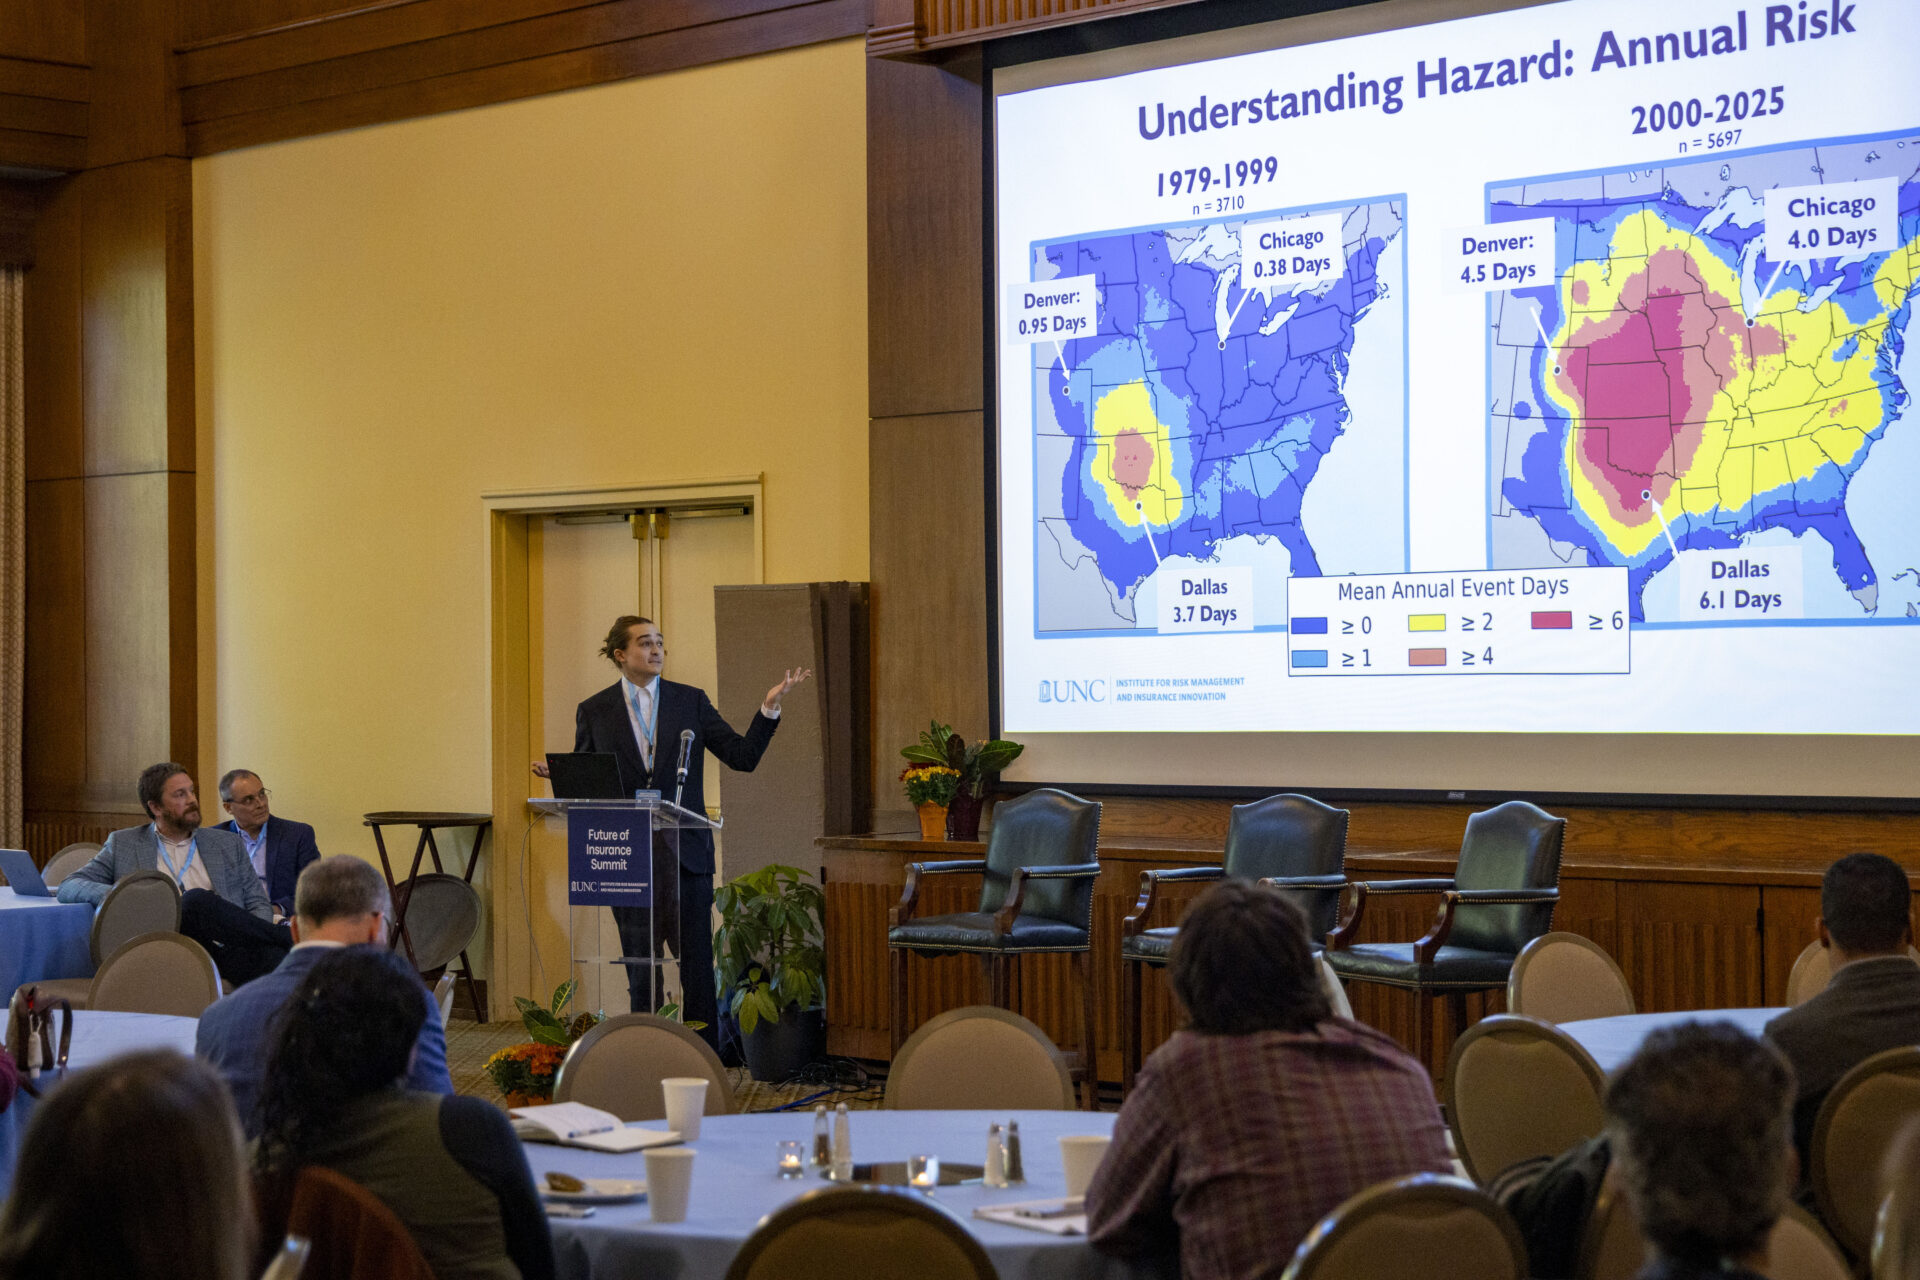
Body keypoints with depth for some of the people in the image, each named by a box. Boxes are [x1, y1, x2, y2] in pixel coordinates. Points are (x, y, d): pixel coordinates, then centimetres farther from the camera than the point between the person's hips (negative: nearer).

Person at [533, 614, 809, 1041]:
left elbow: (743, 756, 3)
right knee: (640, 969, 6)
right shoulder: (594, 711, 6)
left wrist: (769, 707, -9)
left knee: (697, 965, 0)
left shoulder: (691, 701, 7)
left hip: (685, 851, 0)